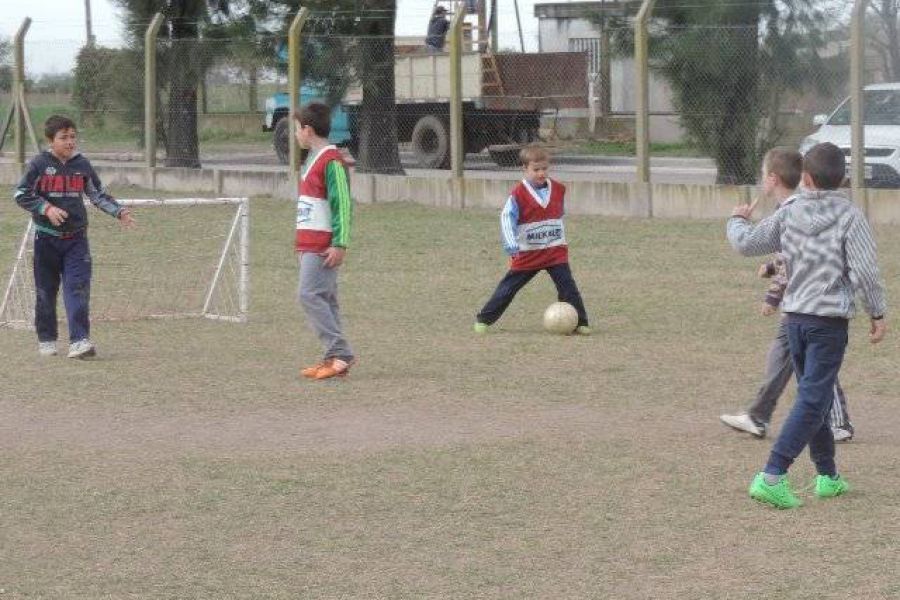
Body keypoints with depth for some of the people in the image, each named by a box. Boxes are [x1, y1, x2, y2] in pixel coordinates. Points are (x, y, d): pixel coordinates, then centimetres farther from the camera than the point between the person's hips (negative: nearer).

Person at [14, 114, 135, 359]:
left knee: (78, 288, -11)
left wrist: (119, 211, -2)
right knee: (46, 291, 8)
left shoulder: (82, 165, 5)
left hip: (76, 238, 1)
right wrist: (46, 208, -19)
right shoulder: (39, 164, -5)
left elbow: (98, 194, 12)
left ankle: (79, 341, -17)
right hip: (47, 237, -1)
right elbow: (21, 195, -6)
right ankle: (46, 340, 22)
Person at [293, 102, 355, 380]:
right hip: (309, 243, 10)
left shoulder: (331, 161, -13)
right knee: (325, 299, 8)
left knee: (310, 295, -15)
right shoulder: (313, 158, 18)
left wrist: (339, 244, -23)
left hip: (323, 245, -10)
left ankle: (340, 354, -15)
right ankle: (335, 358, 9)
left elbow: (343, 203, -19)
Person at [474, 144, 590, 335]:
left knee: (568, 286, -5)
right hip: (527, 253, -3)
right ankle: (484, 319, 12)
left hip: (556, 251, 3)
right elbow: (507, 218, -14)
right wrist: (511, 244, -26)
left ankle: (580, 322, 1)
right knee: (509, 287, 3)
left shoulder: (558, 190, 4)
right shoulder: (518, 194, -10)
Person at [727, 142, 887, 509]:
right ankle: (772, 476, -18)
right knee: (812, 401, -7)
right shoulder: (849, 217, -10)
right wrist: (877, 314, -2)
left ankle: (827, 476, 26)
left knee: (813, 396, 18)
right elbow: (865, 272, -13)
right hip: (830, 318, -5)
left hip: (795, 316, 5)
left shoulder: (788, 215, 2)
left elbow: (746, 244, 7)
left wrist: (737, 220, 29)